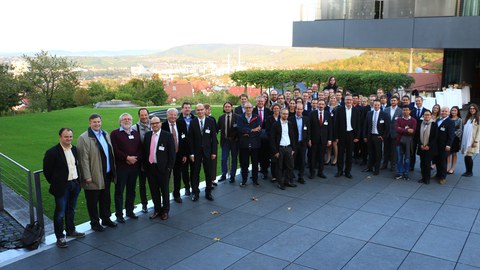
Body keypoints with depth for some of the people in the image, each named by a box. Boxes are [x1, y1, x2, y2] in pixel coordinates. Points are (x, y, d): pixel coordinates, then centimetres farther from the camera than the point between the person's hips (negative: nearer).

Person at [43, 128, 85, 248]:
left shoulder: (74, 149, 5)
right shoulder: (52, 152, -14)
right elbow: (47, 170, -9)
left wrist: (77, 180, 11)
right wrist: (55, 183, -2)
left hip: (75, 184, 6)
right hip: (62, 187, -6)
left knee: (71, 210, 19)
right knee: (60, 213, 2)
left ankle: (71, 231, 35)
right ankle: (60, 237, 12)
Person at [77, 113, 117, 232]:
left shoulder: (105, 134, 9)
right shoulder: (83, 138, -12)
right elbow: (84, 159, -15)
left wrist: (113, 170, 11)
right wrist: (87, 176, -17)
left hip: (107, 174, 6)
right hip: (94, 176, -6)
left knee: (105, 199, 18)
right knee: (93, 201, 8)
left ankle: (106, 219, 33)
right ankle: (95, 223, 22)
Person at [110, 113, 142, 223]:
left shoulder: (136, 133, 14)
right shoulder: (115, 133, -1)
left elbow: (140, 148, 8)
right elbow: (115, 150, -12)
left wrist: (135, 158, -9)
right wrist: (127, 158, -18)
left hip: (134, 166, 5)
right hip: (121, 167, -5)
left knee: (131, 190, 13)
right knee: (119, 191, 3)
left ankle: (130, 211, 26)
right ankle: (119, 214, 11)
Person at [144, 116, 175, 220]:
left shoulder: (168, 136, -7)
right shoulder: (147, 135, 7)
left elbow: (172, 153, -7)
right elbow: (145, 150, 11)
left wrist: (169, 167, -11)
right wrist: (145, 164, 4)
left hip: (163, 168, -4)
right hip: (150, 167, 4)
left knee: (164, 190, 8)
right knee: (153, 190, 12)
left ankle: (165, 211, 24)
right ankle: (157, 210, 27)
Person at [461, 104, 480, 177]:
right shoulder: (467, 118, 14)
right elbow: (464, 129, 12)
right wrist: (462, 140, 7)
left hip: (472, 140, -5)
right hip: (465, 140, 5)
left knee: (468, 156, -7)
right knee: (467, 156, 5)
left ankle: (470, 172, 7)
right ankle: (467, 171, 15)